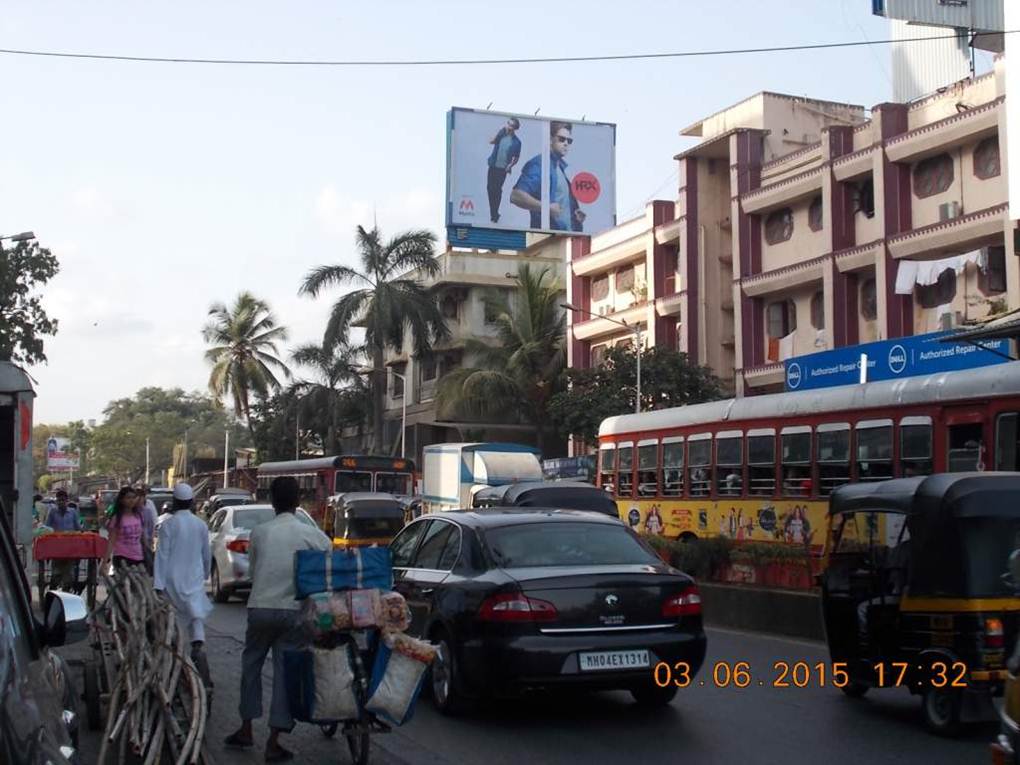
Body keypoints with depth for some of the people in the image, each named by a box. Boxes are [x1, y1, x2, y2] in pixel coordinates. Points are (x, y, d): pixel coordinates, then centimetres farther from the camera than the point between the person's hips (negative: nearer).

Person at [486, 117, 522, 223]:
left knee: (497, 190, 0)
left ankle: (495, 213, 13)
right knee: (490, 187, 8)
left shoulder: (516, 142, -7)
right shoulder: (501, 134, 1)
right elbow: (491, 141, -10)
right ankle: (493, 212, 23)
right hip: (493, 165, 3)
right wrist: (500, 131, -15)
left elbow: (516, 157, 1)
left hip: (503, 168, -3)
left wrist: (510, 165, -15)